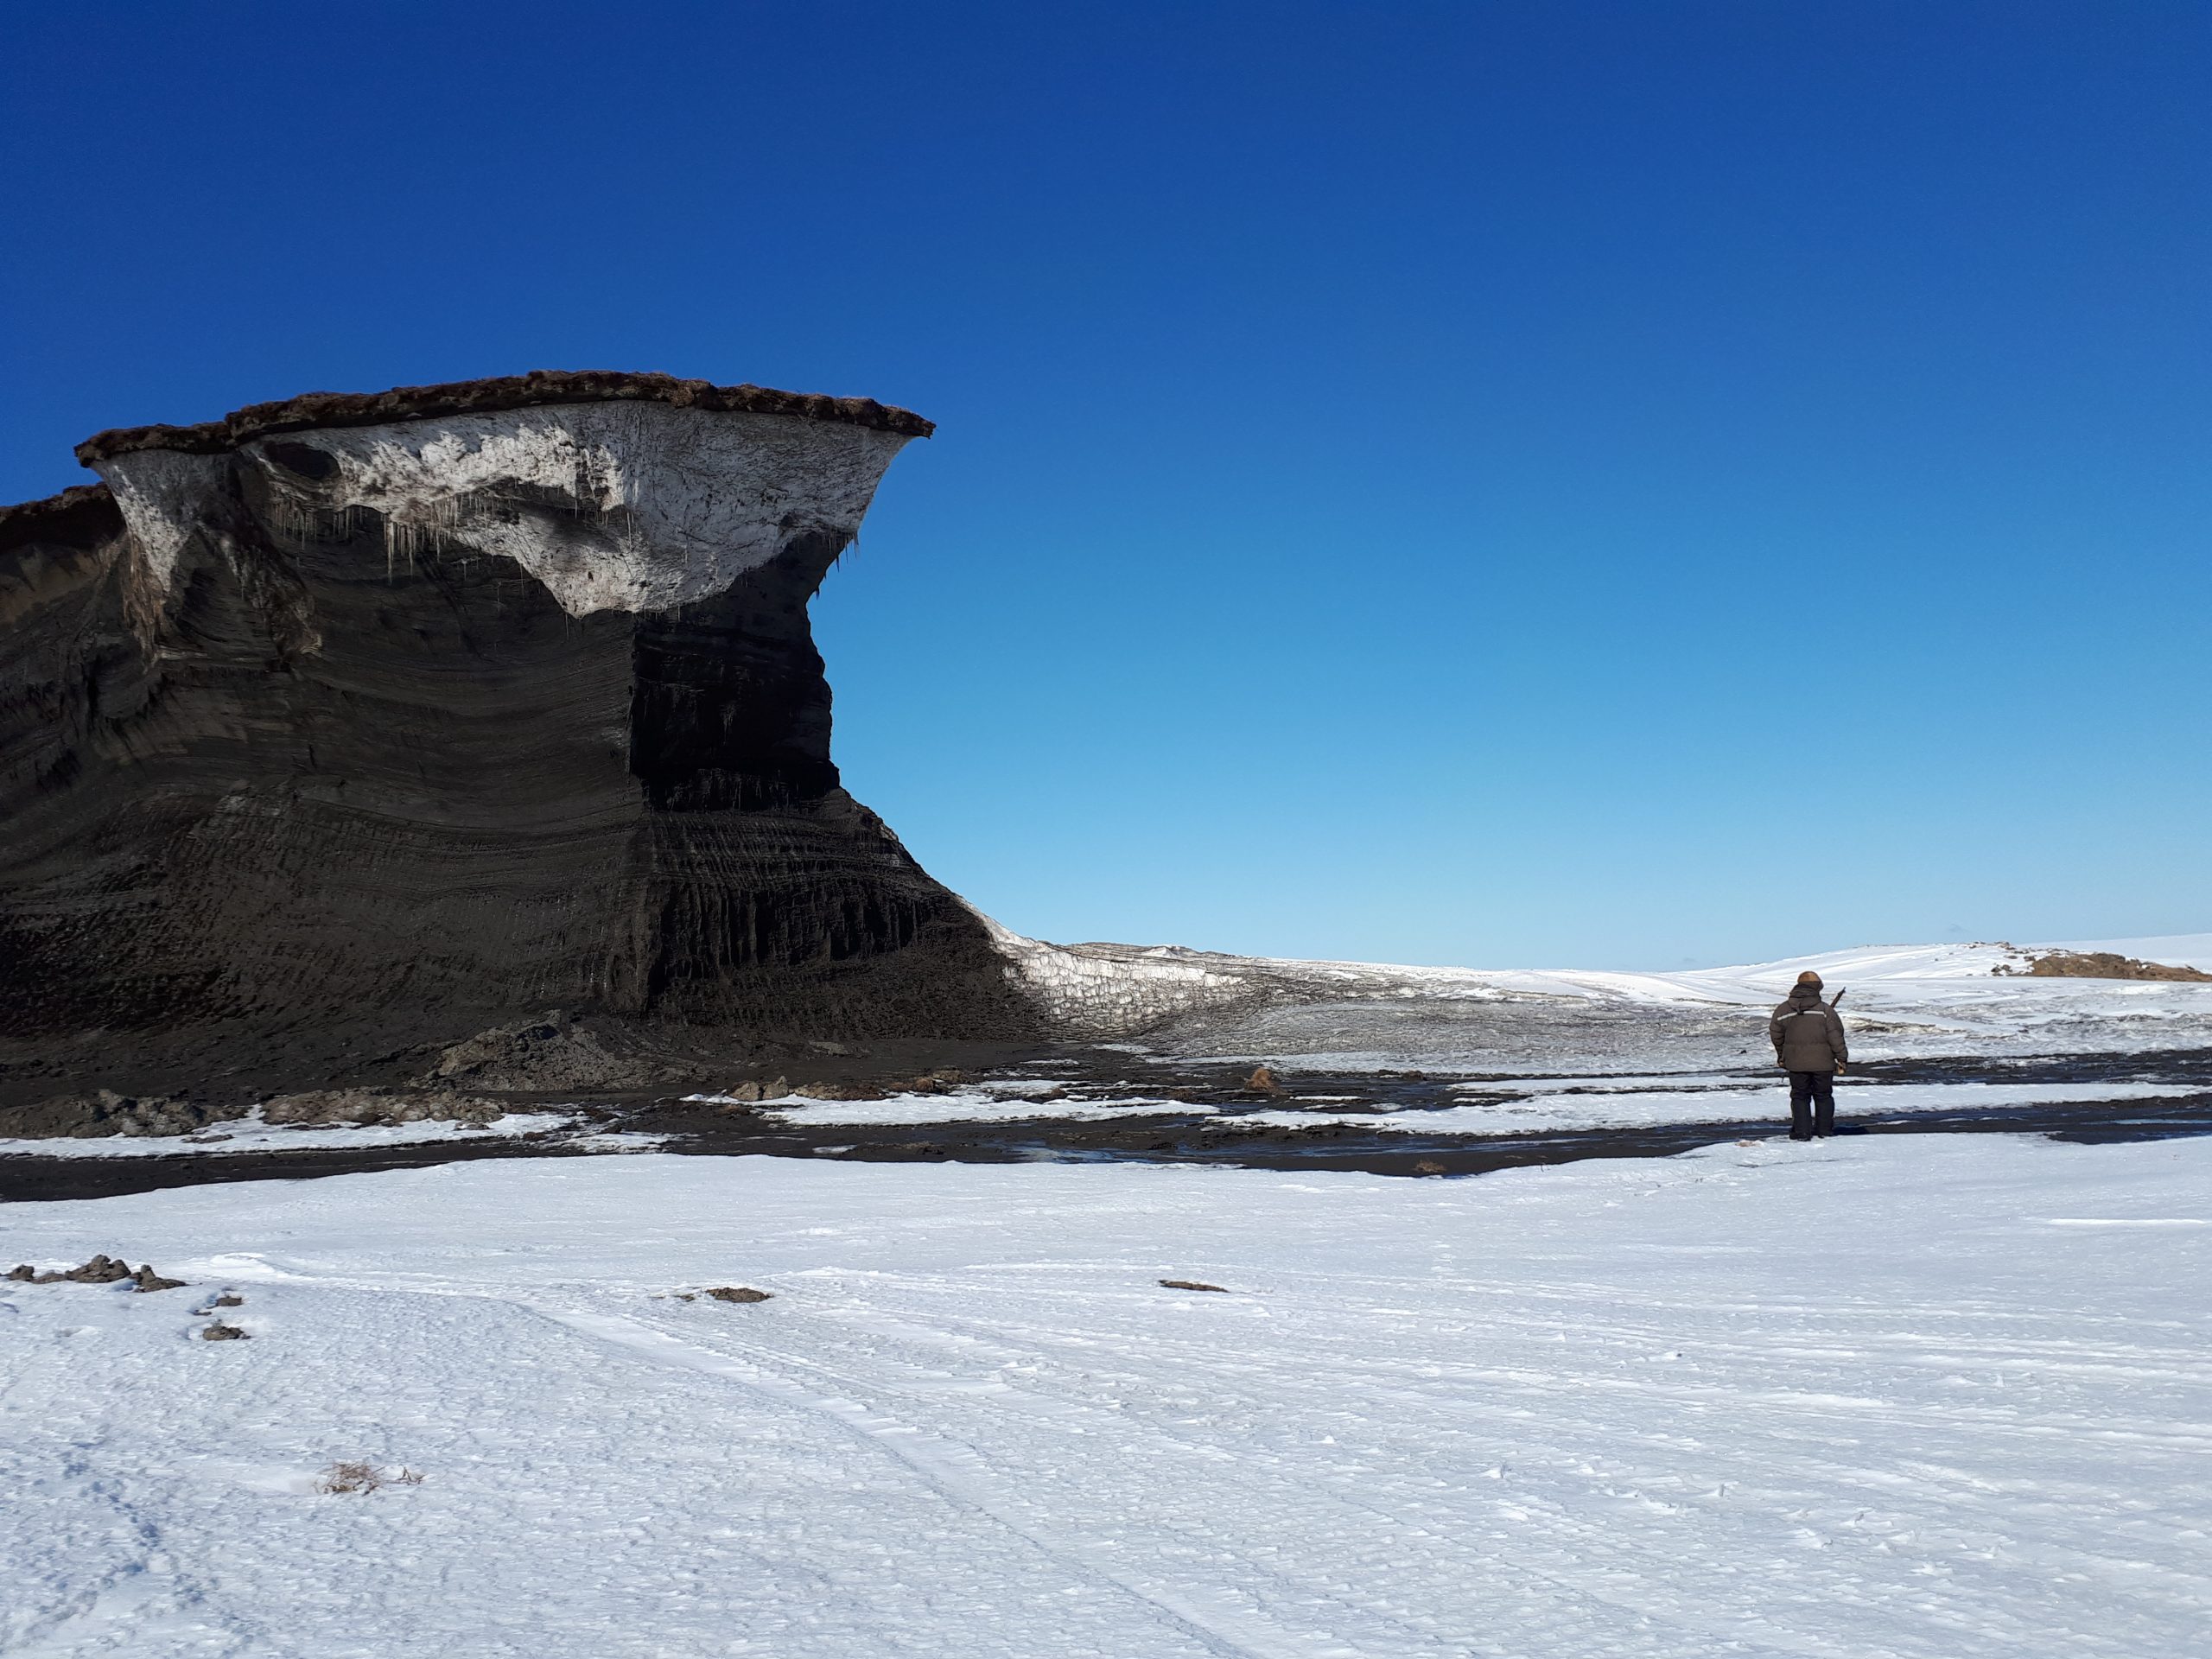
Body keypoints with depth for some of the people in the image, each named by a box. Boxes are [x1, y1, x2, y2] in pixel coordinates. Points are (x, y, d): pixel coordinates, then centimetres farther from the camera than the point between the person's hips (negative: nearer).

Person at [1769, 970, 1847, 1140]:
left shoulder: (1783, 1010, -1)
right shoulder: (1825, 1010, -7)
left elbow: (1775, 1033, 7)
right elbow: (1836, 1035, -9)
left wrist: (1781, 1055, 22)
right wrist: (1841, 1058, -1)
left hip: (1796, 1062, 1)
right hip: (1823, 1062, -1)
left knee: (1800, 1096, 9)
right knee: (1823, 1096, 14)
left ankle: (1802, 1131, 2)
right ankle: (1824, 1130, 18)